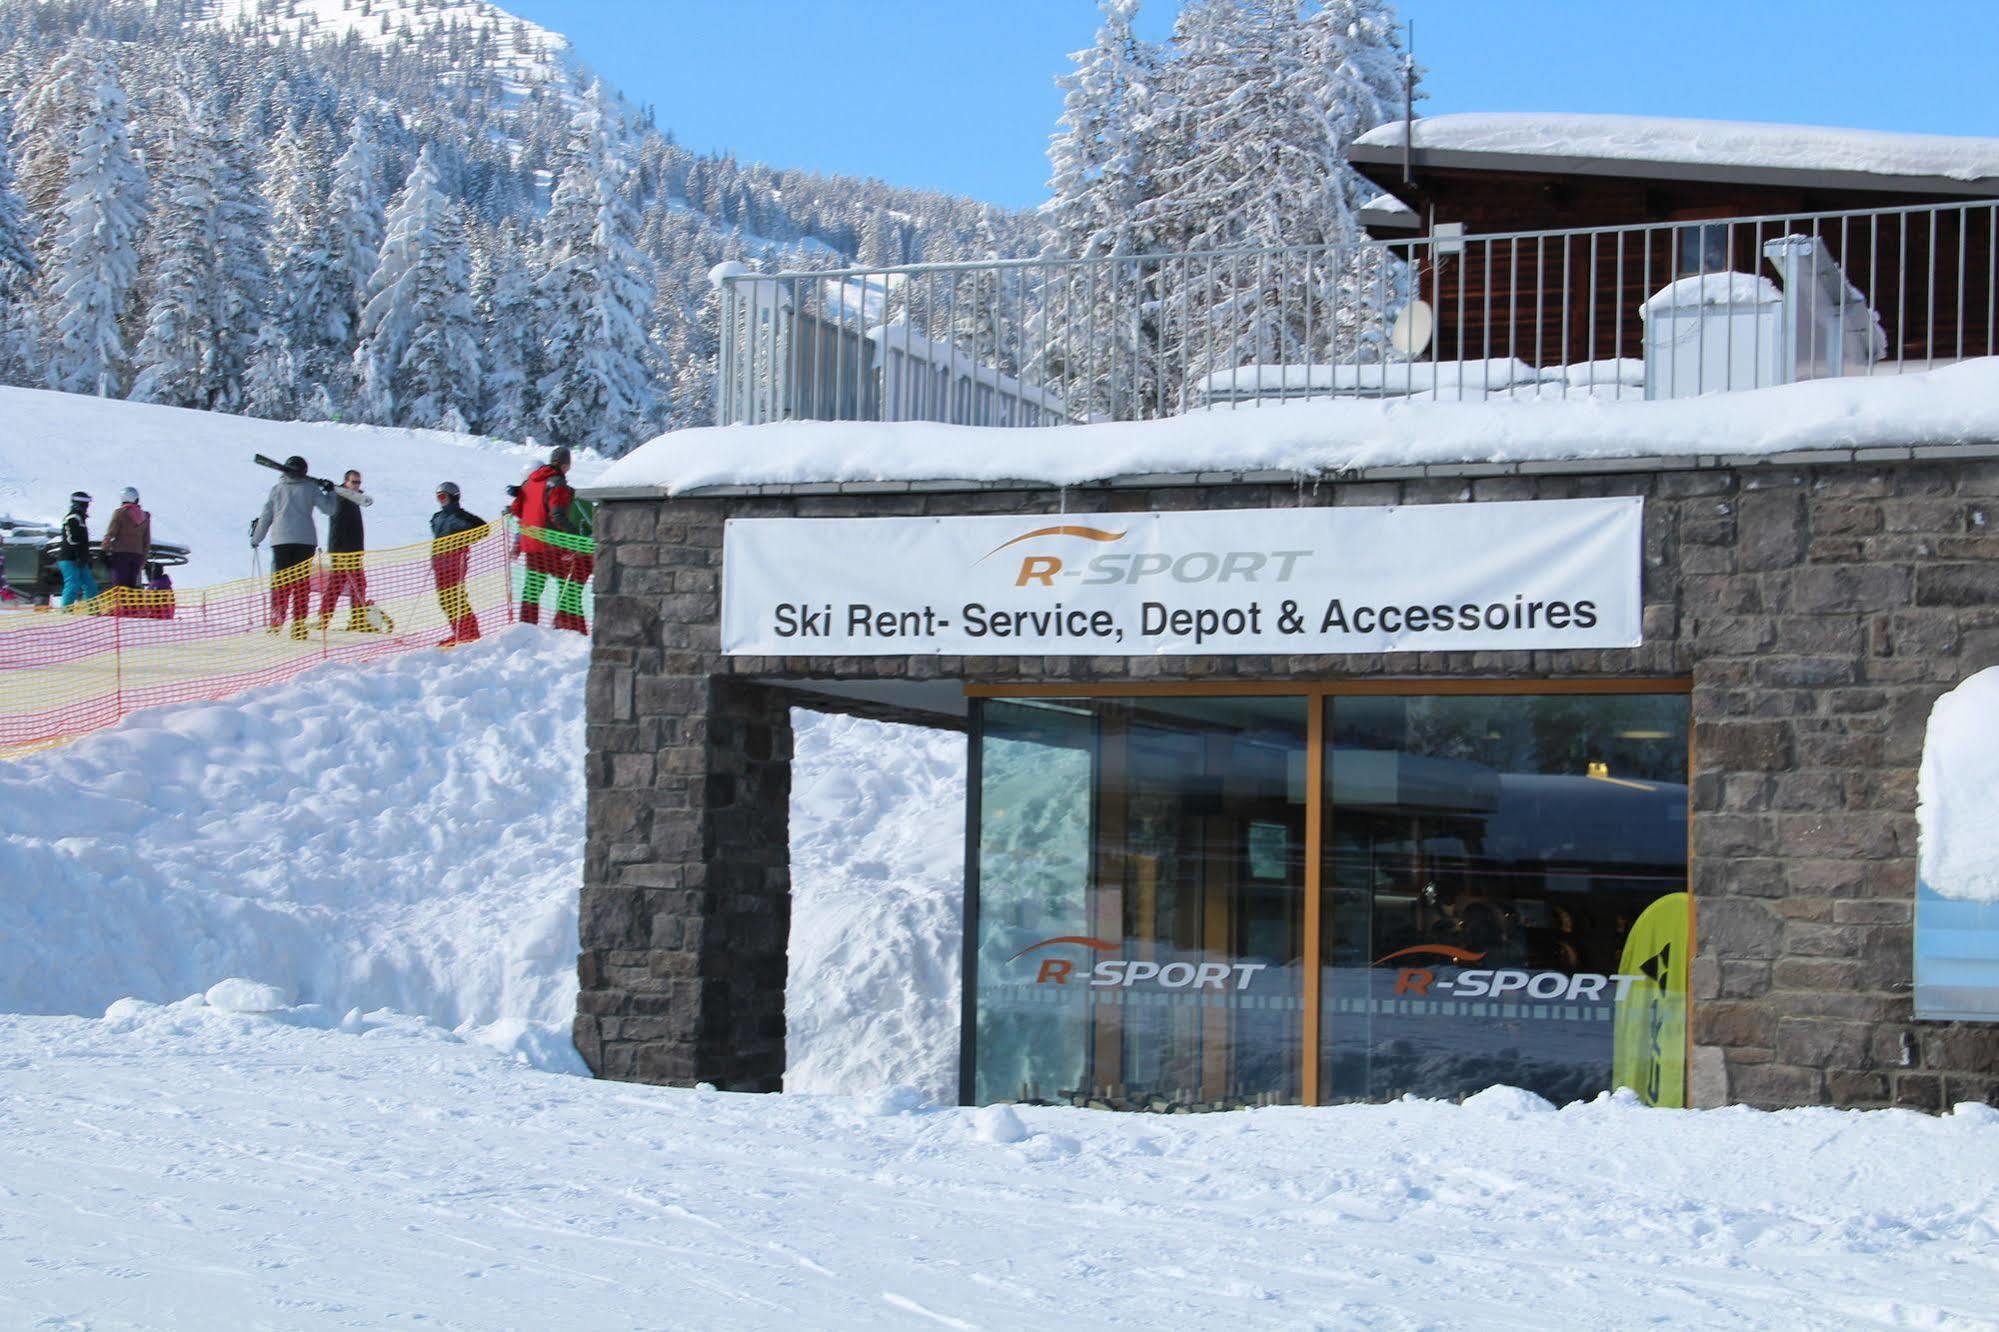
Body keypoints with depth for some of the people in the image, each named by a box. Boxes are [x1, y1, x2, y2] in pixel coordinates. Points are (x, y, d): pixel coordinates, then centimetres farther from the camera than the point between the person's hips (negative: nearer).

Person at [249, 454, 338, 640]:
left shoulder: (277, 489, 10)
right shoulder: (310, 488, 5)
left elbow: (265, 517, 12)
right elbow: (330, 509, 7)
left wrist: (256, 539, 24)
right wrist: (330, 491, 24)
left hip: (281, 541, 1)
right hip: (305, 540, -1)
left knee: (280, 582, 3)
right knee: (302, 582, 2)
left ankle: (276, 625, -7)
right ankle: (299, 627, -5)